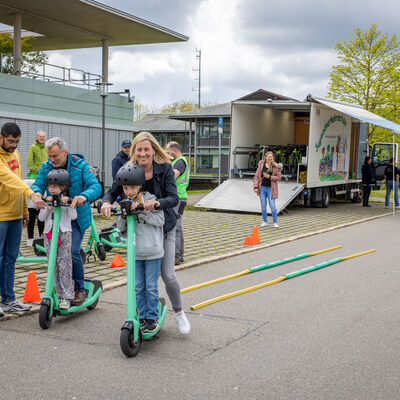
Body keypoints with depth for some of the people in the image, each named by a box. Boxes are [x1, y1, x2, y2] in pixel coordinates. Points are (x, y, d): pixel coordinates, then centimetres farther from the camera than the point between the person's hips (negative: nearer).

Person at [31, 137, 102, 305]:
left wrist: (84, 196, -42)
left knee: (72, 252, -14)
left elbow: (96, 186, -19)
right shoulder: (46, 167, 2)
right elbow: (37, 184, -5)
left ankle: (80, 289, 3)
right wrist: (36, 193, -31)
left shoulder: (80, 166, -9)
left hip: (76, 216, -4)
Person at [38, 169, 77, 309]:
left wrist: (68, 203, -16)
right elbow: (41, 218, 3)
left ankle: (67, 297, -7)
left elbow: (73, 216, -7)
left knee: (64, 265, -9)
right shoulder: (47, 200, 10)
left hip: (64, 234, -3)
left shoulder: (67, 200, 3)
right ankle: (60, 294, 13)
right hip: (49, 235, 3)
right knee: (53, 266, 4)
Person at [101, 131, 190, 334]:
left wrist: (157, 202, -42)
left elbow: (173, 198, -22)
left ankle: (179, 312, 18)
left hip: (164, 227, -2)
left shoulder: (165, 169, -12)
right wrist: (107, 202, -27)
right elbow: (113, 191, -3)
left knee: (168, 275, -6)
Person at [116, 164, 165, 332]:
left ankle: (152, 317, 16)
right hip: (136, 253, 4)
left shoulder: (150, 200, -8)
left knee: (151, 287, 3)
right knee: (138, 287, 10)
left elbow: (160, 220, -15)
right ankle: (142, 317, 22)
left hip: (153, 252, -4)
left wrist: (140, 211, -23)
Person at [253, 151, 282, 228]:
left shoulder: (275, 166, -4)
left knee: (272, 206, -3)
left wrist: (269, 177, -15)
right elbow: (257, 176, 5)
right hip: (262, 187, 2)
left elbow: (279, 177, -3)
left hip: (270, 188, -2)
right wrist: (256, 186, -1)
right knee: (263, 206, 9)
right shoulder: (261, 165, 2)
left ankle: (275, 222, 8)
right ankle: (264, 221, 21)